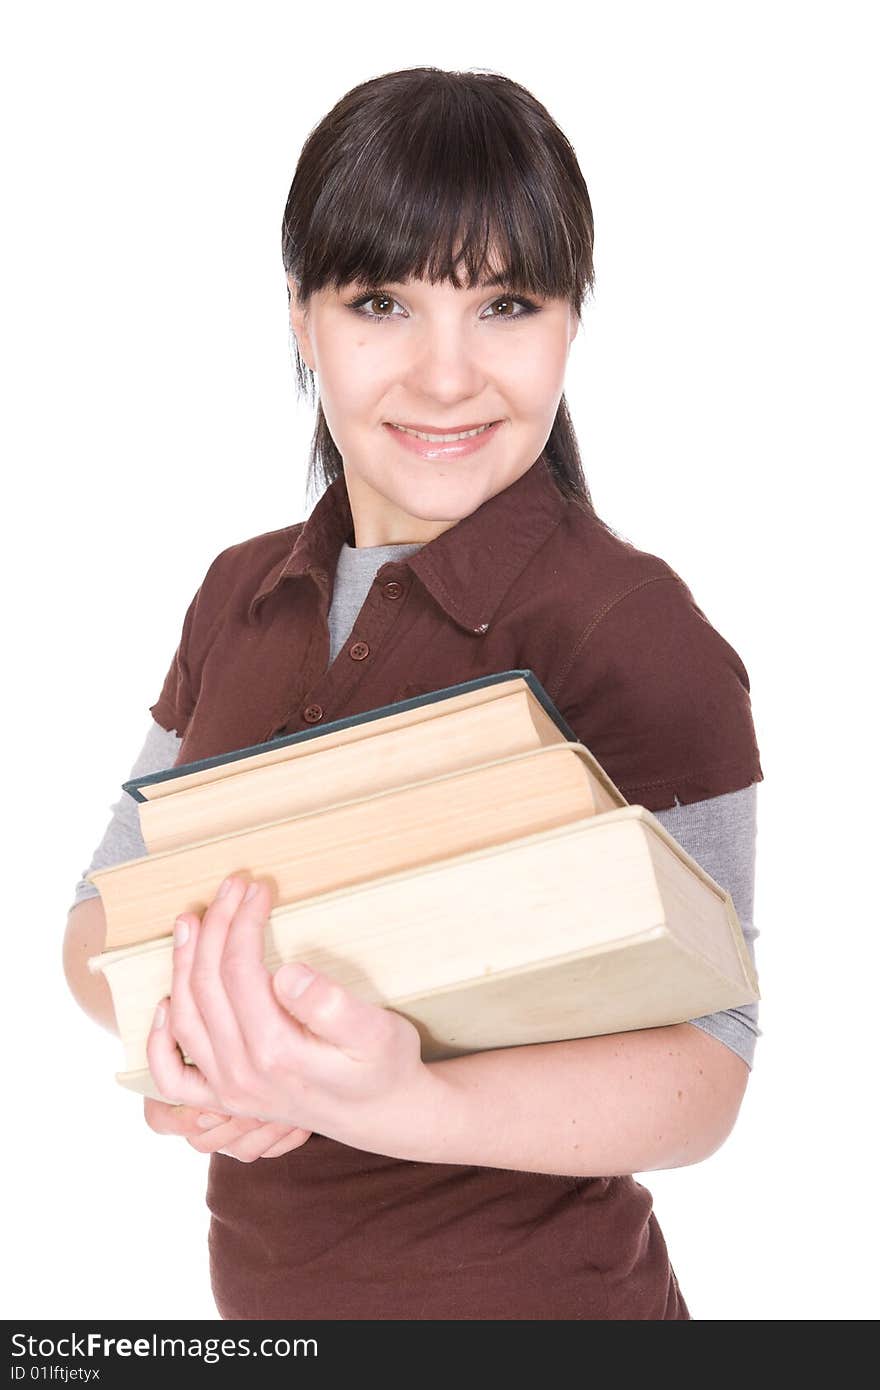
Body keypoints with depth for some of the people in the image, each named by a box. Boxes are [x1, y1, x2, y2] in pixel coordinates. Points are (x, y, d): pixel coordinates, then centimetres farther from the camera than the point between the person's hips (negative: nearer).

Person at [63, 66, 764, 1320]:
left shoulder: (635, 633, -19)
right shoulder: (242, 596, 0)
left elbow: (700, 1072, -22)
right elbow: (103, 918, 2)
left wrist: (400, 1104, -38)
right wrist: (189, 1041, -19)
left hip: (525, 1300, -5)